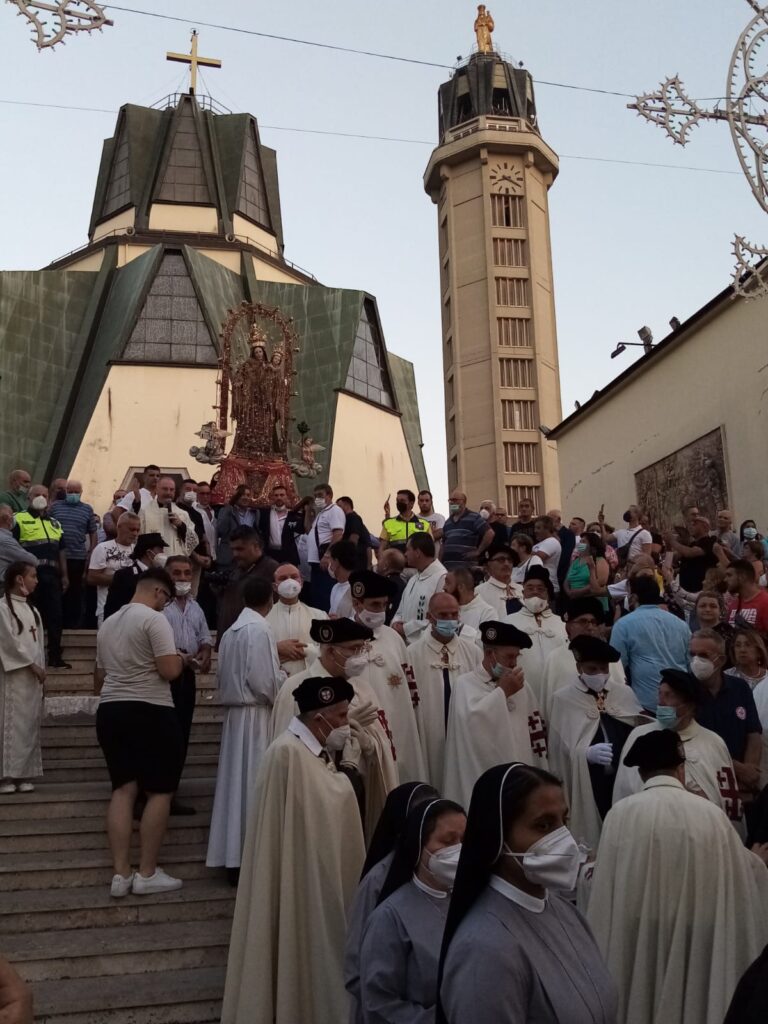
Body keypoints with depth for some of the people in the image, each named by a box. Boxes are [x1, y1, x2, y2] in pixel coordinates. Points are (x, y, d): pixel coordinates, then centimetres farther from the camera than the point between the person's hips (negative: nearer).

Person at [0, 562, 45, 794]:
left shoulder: (32, 610, 15)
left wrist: (40, 668, 6)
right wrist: (32, 665, -11)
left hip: (33, 677, 7)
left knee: (30, 725, 5)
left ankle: (24, 774, 9)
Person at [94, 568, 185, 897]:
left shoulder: (108, 622, 16)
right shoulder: (154, 619, -11)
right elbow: (169, 671, -19)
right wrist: (179, 659, 2)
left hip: (110, 711, 8)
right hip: (150, 712, -8)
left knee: (123, 789, 8)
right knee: (160, 791, 2)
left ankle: (121, 874, 6)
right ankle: (147, 874, 5)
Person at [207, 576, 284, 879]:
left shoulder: (231, 630, 11)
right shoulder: (259, 629, -14)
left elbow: (223, 676, 13)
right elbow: (263, 680, -19)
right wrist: (284, 678, 0)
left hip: (234, 713, 8)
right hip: (255, 716, -8)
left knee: (235, 783, 11)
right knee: (253, 785, -3)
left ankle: (232, 855, 17)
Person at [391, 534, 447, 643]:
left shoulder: (442, 578, -14)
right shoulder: (413, 579, 17)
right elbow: (401, 610, 22)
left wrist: (406, 629, -14)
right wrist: (396, 623, -2)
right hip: (405, 644, 8)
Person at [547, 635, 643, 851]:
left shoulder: (625, 694, 8)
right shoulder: (563, 699, -1)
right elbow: (559, 750, -1)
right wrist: (586, 753, -17)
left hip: (624, 780, 3)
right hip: (585, 785, -3)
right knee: (591, 841, 0)